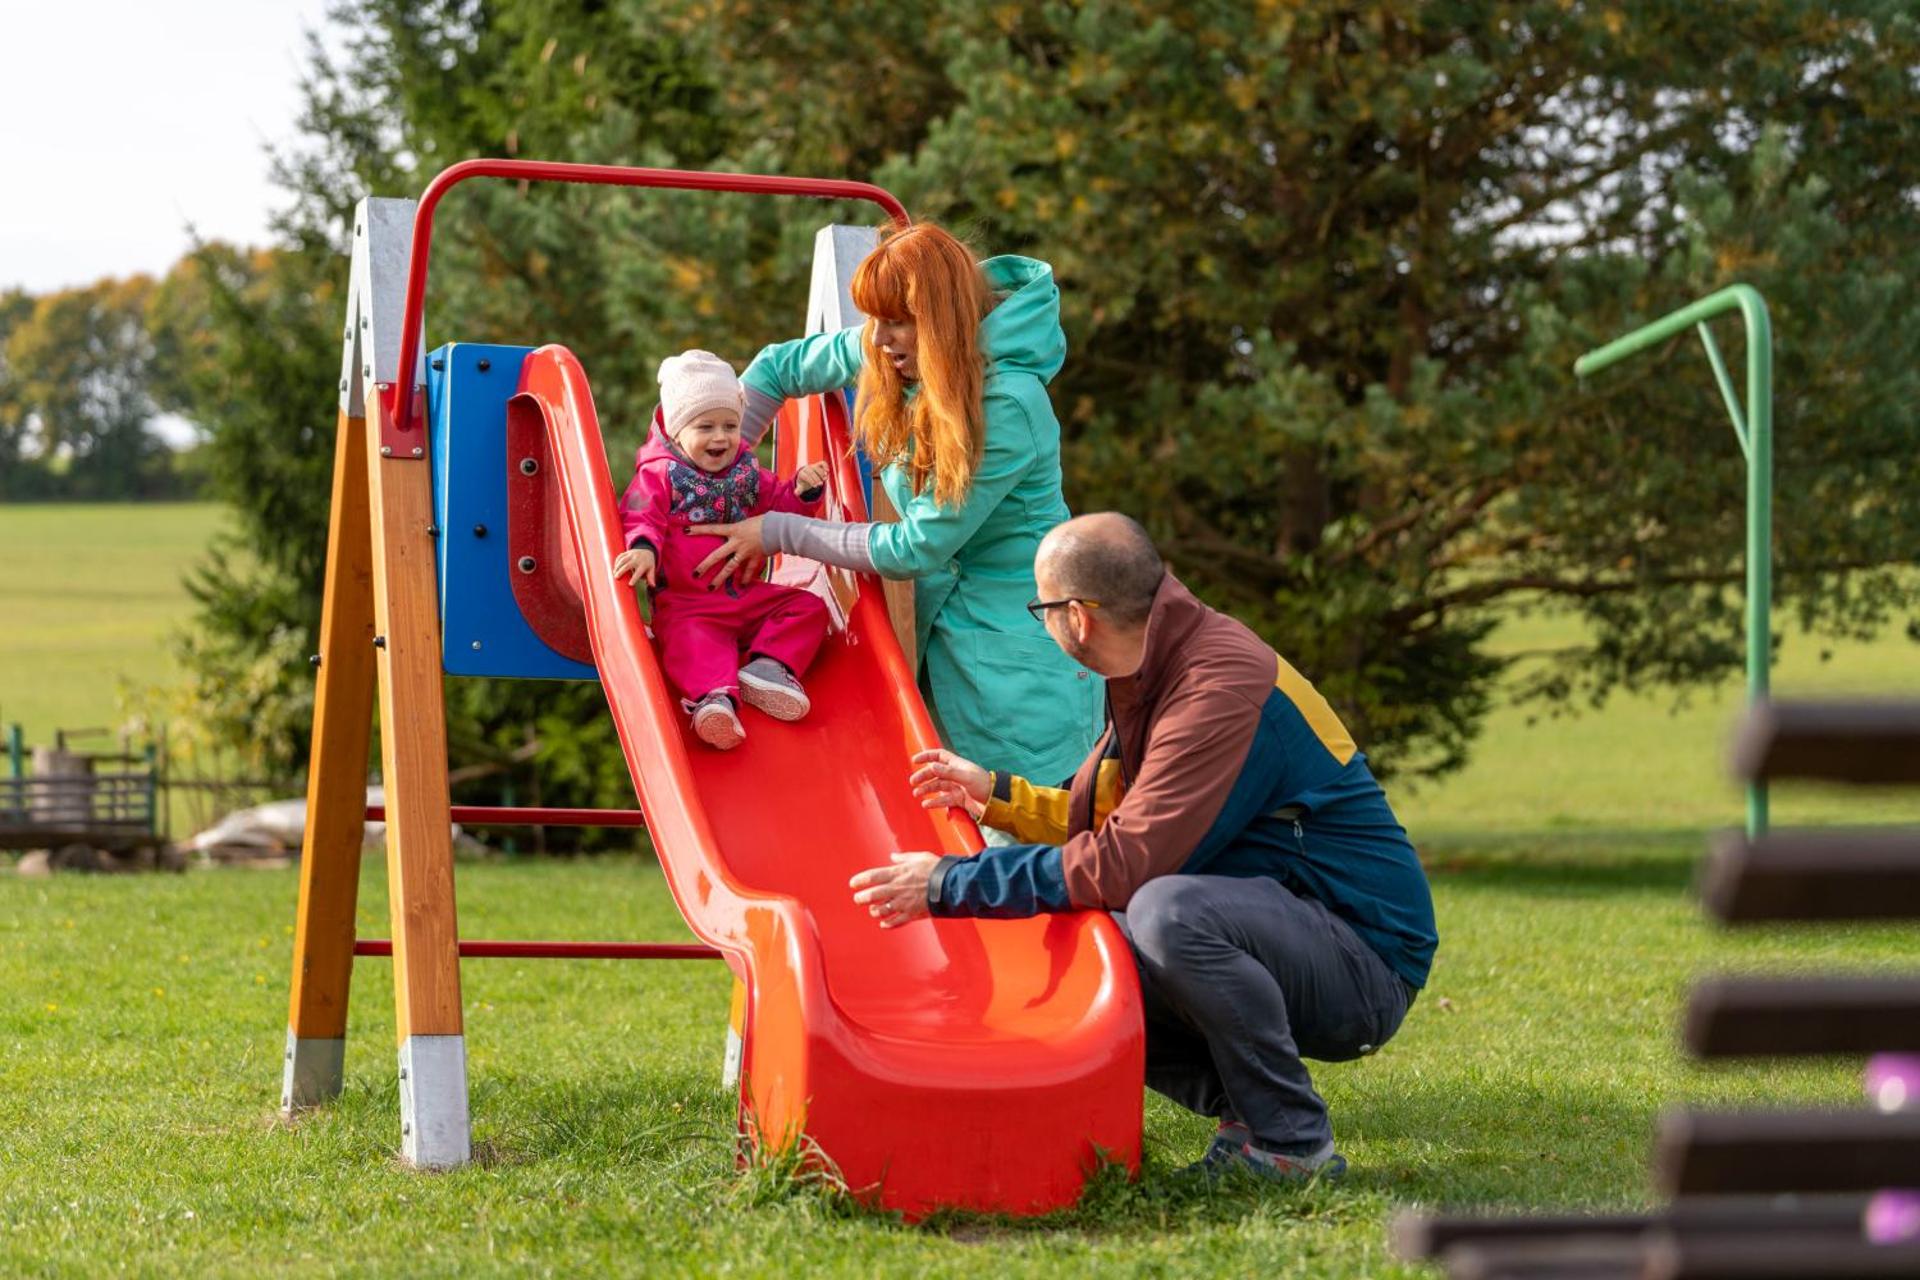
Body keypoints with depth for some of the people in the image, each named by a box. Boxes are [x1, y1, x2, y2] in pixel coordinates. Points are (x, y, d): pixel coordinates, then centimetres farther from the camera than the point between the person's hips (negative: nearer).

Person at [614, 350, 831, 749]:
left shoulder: (747, 472, 12)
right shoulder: (659, 475, -4)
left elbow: (779, 504, 20)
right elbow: (640, 519, -14)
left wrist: (802, 490, -2)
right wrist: (643, 548, -36)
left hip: (748, 596, 6)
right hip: (686, 603, -6)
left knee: (809, 608, -5)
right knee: (692, 640, -37)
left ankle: (766, 667, -21)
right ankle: (715, 697, -59)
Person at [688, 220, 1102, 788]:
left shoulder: (1007, 405, -27)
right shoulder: (889, 355, -5)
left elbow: (917, 549, -24)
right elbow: (778, 367, 11)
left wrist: (779, 533, -16)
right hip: (942, 624, 7)